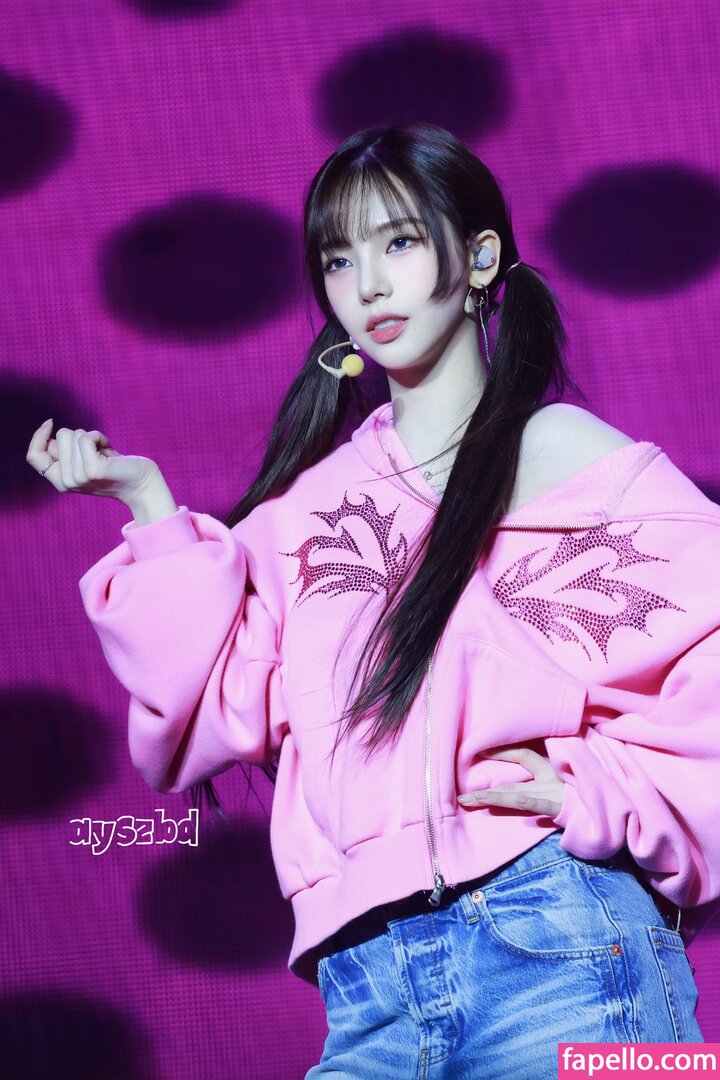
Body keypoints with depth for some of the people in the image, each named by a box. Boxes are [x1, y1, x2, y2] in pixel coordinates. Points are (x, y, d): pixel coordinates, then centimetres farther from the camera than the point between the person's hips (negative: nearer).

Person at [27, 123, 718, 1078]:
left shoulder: (575, 461, 7)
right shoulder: (306, 507, 18)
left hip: (559, 949, -3)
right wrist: (153, 511, 7)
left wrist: (596, 792, -12)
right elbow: (224, 710, 8)